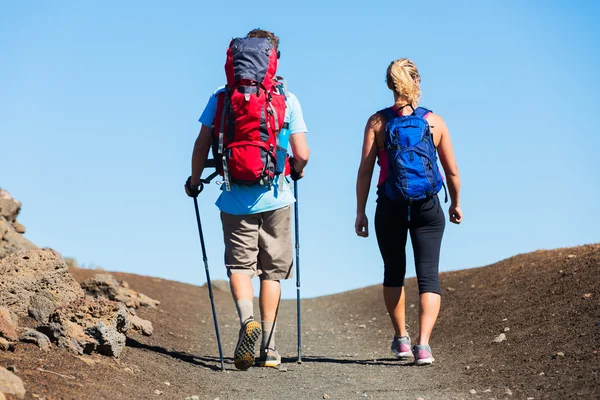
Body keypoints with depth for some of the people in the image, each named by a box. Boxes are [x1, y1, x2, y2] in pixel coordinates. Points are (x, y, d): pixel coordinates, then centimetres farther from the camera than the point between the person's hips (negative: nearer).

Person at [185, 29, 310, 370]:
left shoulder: (221, 97, -1)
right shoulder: (287, 99, -3)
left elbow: (202, 145, -2)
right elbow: (302, 154, -5)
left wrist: (195, 180, 15)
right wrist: (298, 171, 17)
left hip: (235, 199, 0)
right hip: (275, 197, 0)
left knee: (239, 263, 9)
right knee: (272, 270, 11)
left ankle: (247, 320, -19)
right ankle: (269, 346, 11)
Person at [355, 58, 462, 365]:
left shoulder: (377, 122, -3)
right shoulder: (434, 121, 0)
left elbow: (365, 171, -6)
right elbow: (451, 171, 5)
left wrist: (360, 212, 0)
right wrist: (456, 204, 20)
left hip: (390, 207, 1)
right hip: (428, 207, 0)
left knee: (393, 273, 19)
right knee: (428, 275, 0)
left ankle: (401, 339, 28)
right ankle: (423, 343, -17)